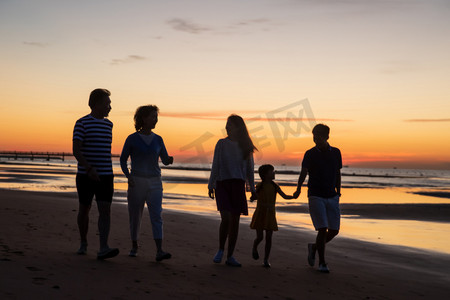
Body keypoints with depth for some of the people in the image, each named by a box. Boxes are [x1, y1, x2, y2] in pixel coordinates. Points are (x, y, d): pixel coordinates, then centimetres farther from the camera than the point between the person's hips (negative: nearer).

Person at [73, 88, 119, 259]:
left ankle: (103, 249, -19)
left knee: (105, 210, -11)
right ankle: (83, 243, 30)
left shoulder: (108, 124, 10)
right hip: (85, 175, -3)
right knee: (84, 209, 11)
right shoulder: (82, 123, -7)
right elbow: (76, 151, -15)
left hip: (105, 176, 3)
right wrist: (89, 168, -28)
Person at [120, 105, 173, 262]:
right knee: (135, 216, 6)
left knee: (156, 216, -11)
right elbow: (123, 160, 5)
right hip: (136, 182, -2)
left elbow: (165, 161, 9)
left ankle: (159, 251, -18)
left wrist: (170, 159, -15)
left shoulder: (158, 139, 6)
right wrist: (128, 176, -11)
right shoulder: (132, 139, -3)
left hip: (154, 183, 2)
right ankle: (134, 246, 27)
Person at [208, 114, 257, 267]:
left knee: (235, 221, 2)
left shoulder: (245, 146, 7)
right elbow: (215, 166, 6)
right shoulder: (222, 143, 4)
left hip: (238, 186, 2)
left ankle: (230, 256, 12)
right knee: (226, 218, -16)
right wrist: (211, 185, 1)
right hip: (222, 184, -2)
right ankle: (220, 250, 6)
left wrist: (252, 189, 8)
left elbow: (249, 169, 11)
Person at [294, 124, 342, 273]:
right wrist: (299, 188, -32)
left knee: (334, 230, 3)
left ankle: (314, 247, 30)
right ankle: (322, 262, 4)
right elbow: (303, 172, -16)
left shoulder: (336, 152, 7)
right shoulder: (310, 154, -4)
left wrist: (338, 192, 19)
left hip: (332, 197, 4)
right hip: (315, 196, -4)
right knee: (323, 229, -10)